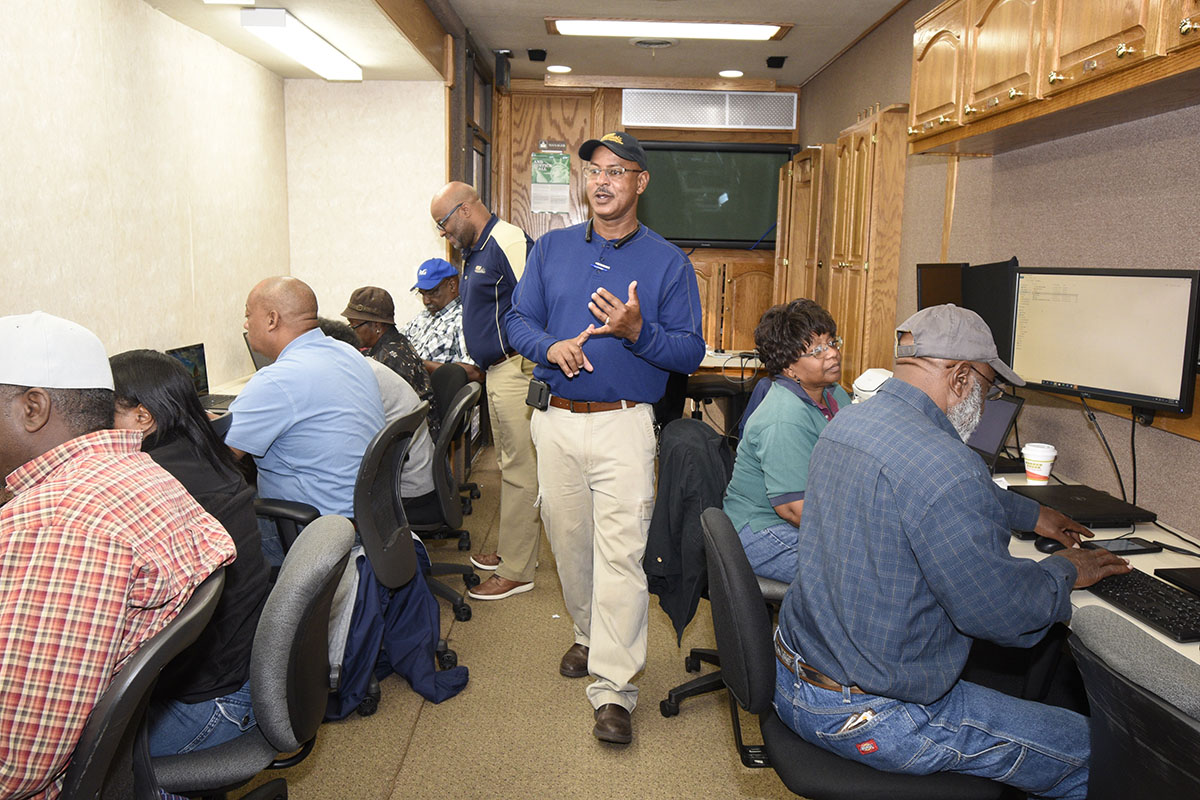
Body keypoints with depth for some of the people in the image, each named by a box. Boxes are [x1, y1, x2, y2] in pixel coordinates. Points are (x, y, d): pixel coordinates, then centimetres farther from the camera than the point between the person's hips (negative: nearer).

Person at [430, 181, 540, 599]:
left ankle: (517, 570, 5)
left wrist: (532, 374, -25)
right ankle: (515, 549, 31)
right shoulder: (475, 251, 17)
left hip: (517, 369, -10)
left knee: (519, 469, -3)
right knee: (510, 465, 18)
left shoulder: (509, 242, -15)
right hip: (496, 372, 10)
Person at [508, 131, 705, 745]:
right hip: (556, 422, 4)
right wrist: (552, 346, -13)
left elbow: (691, 351, -2)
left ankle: (613, 688, 0)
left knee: (620, 553, -8)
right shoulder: (551, 249, 10)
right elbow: (519, 320, 9)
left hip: (624, 424, -3)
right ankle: (589, 637, 37)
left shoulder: (668, 261, 1)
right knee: (569, 543, 14)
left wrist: (638, 332, -21)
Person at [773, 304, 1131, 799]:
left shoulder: (848, 422, 4)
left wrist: (1032, 515, 32)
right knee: (1086, 749, 6)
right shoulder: (941, 464, -27)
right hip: (868, 717, -9)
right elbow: (997, 609, -20)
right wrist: (1066, 571, -1)